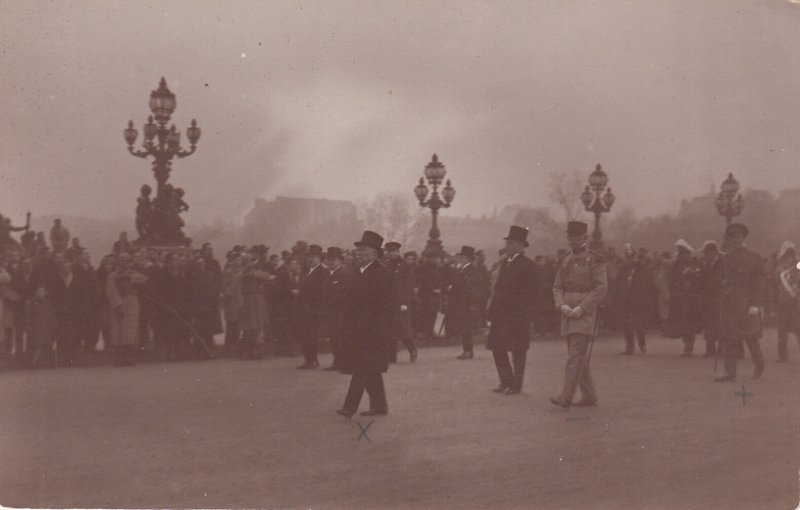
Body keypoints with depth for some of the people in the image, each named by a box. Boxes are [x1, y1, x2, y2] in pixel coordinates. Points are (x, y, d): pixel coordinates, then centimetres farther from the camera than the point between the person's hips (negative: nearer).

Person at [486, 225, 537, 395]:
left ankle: (516, 385, 12)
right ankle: (506, 381, 20)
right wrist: (492, 310, 10)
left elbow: (528, 292, -14)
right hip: (501, 314, 8)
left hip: (517, 316, -7)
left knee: (518, 351, 2)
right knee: (497, 348, 8)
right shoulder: (505, 263, 14)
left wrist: (522, 314, -19)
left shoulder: (527, 265, -9)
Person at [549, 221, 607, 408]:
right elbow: (557, 287, 12)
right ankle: (589, 396, 19)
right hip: (568, 314, 6)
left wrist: (582, 308, -17)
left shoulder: (595, 259, -3)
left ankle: (566, 397, -14)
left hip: (586, 313, -6)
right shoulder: (564, 261, 14)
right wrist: (562, 306, -7)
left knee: (576, 355, -12)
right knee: (580, 357, 10)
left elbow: (601, 288, -9)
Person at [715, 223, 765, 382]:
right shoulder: (726, 258, 13)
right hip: (728, 303, 6)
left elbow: (758, 281, -8)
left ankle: (759, 364, 25)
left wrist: (756, 304, -15)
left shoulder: (752, 257, -4)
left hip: (745, 304, -6)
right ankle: (730, 372, 6)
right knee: (728, 337, 3)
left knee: (749, 336, 0)